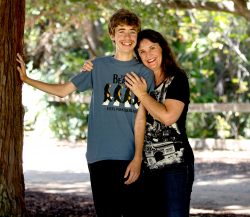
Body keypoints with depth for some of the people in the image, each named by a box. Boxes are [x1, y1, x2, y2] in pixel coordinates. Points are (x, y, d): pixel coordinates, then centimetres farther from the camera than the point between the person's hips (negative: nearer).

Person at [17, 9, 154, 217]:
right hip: (100, 157, 2)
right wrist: (26, 79, 12)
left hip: (131, 158, -2)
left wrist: (138, 158, -10)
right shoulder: (98, 66, 11)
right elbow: (63, 90, 17)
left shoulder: (144, 72, 4)